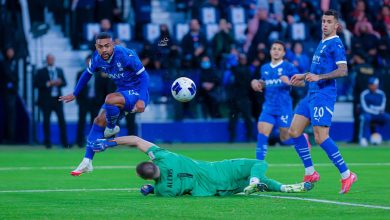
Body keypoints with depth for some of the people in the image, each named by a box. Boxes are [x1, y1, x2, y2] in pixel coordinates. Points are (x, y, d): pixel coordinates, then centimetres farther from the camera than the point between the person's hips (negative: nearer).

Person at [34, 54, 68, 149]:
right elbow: (36, 84, -8)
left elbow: (64, 83, 12)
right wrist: (48, 84, -16)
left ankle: (64, 142, 3)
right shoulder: (41, 72, 1)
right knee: (46, 121, 1)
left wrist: (60, 82, -11)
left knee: (62, 120, -1)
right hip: (46, 100, -3)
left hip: (57, 99, 3)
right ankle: (47, 142, 9)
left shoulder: (59, 70, 13)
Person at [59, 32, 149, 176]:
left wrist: (141, 100, -29)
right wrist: (74, 94, 23)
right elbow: (88, 74, 15)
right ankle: (87, 163, 8)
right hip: (121, 93, 7)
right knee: (99, 121, -1)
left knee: (110, 99, -33)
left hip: (136, 93, -7)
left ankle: (111, 129, -3)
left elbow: (144, 76, -19)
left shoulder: (126, 55, -25)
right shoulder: (97, 58, -6)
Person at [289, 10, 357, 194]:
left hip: (324, 95, -10)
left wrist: (318, 77, -26)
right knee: (293, 131, 7)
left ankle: (346, 175, -9)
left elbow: (343, 71, -21)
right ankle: (310, 173, 15)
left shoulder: (336, 44, -10)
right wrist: (304, 76, 25)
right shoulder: (322, 43, 18)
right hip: (312, 94, 10)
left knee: (321, 138, -16)